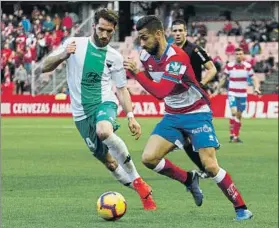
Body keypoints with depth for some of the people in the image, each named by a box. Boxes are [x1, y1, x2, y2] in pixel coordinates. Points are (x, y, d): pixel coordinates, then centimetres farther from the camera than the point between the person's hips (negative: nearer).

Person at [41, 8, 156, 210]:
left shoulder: (115, 57, 4)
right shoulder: (75, 44, -1)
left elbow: (122, 89, 12)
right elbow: (45, 67, -3)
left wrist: (131, 116, 0)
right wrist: (64, 55, -23)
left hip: (105, 103, -2)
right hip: (82, 112, 2)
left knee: (104, 131, -36)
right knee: (107, 160, 2)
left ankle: (137, 180, -22)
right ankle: (142, 191, 21)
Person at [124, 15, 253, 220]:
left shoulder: (177, 57, -26)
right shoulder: (146, 56, -4)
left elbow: (161, 92, -36)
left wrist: (137, 73, -34)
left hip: (197, 114, -7)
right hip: (172, 116, 7)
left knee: (210, 165, -16)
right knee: (149, 158, -10)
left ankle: (241, 208, -3)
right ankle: (189, 179, 13)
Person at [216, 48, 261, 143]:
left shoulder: (248, 66, -1)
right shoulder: (229, 66, -5)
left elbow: (254, 78, 2)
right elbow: (224, 78, 5)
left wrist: (256, 88, -15)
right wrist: (218, 89, 5)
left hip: (243, 95, 2)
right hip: (232, 94, -2)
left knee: (239, 115, 7)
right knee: (234, 113, -19)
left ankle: (236, 136, 18)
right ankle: (232, 135, -12)